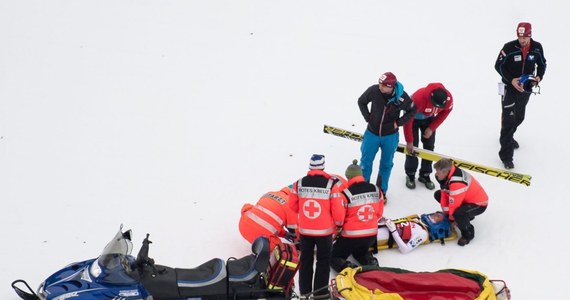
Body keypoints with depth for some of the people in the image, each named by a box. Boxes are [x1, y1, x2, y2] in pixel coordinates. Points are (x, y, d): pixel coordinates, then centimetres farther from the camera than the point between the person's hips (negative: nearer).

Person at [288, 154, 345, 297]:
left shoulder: (299, 184, -7)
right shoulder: (332, 184, -17)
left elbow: (293, 205, 5)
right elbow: (338, 210, -13)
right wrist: (339, 223, 7)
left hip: (304, 230, 3)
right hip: (324, 230, -3)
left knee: (306, 260, 18)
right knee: (323, 261, 13)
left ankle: (305, 291, 24)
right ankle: (320, 292, 15)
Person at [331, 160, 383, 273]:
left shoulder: (346, 194, -18)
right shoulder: (376, 190, -2)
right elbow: (379, 213, 9)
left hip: (351, 236, -5)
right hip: (371, 235, 5)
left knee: (334, 256, 13)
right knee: (360, 252, 35)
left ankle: (347, 268, -16)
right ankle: (370, 261, 4)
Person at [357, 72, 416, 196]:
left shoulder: (402, 97, -24)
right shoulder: (373, 90, -24)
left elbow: (412, 111, -3)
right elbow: (361, 102, -2)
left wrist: (398, 122, -10)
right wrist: (368, 118, -6)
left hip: (390, 136, 0)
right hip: (372, 133, 0)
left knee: (386, 164, 16)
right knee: (365, 161, 12)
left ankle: (381, 191, 34)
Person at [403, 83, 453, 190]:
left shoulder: (448, 98, -31)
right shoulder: (418, 98, -44)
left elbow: (445, 112, -8)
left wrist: (432, 128, -12)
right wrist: (409, 141, -25)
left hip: (428, 118, 4)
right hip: (413, 118, -4)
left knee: (429, 146, 4)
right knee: (412, 147, -4)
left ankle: (425, 175, 18)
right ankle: (410, 175, 14)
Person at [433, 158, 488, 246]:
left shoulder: (457, 183, -37)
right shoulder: (447, 175, -8)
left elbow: (454, 204, -30)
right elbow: (444, 193, 2)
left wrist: (451, 217, -13)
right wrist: (446, 213, 0)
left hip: (478, 204, -10)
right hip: (464, 199, 10)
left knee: (458, 213, -40)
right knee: (438, 195, 11)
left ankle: (468, 234, -9)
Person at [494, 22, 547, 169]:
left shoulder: (537, 47, -10)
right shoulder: (509, 47, -21)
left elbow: (542, 64, 6)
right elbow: (498, 66, -12)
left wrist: (539, 76, -14)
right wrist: (511, 80, -24)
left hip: (526, 88, 5)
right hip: (510, 87, -5)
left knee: (519, 117, 21)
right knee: (509, 119, -9)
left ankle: (508, 137, 50)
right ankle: (506, 155, -6)